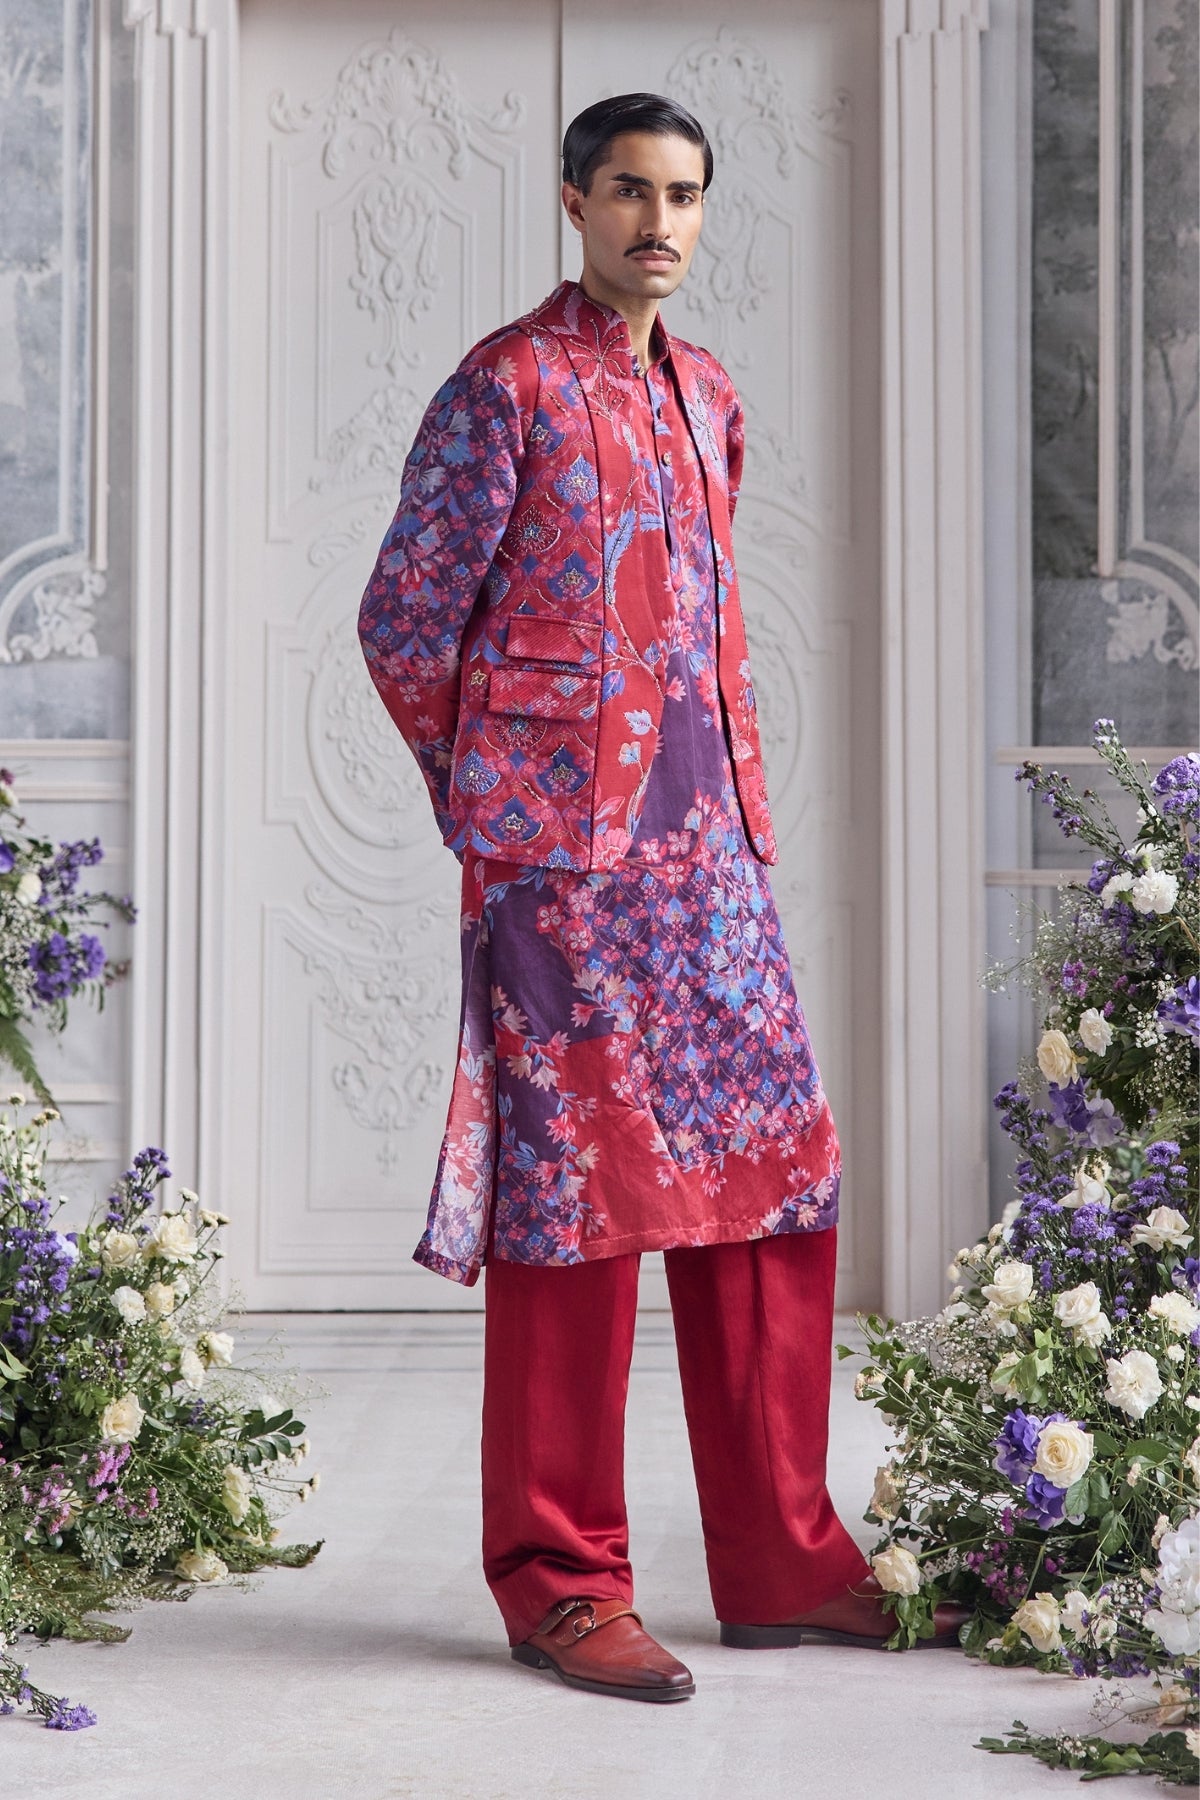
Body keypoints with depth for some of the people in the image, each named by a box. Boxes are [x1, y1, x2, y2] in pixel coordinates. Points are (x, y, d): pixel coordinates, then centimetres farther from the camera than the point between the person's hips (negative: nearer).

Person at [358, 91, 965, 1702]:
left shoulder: (706, 396, 17)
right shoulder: (504, 388, -5)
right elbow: (404, 622, -5)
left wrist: (743, 808, 15)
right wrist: (498, 804, 1)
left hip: (705, 838, 7)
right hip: (562, 844, -7)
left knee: (771, 1170, 7)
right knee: (575, 1194, -4)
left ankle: (780, 1558, 16)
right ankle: (560, 1583, 6)